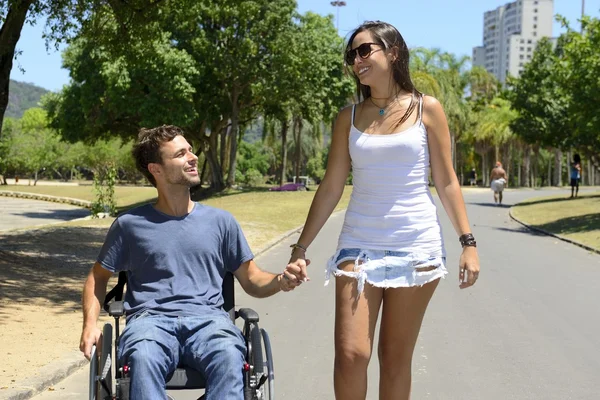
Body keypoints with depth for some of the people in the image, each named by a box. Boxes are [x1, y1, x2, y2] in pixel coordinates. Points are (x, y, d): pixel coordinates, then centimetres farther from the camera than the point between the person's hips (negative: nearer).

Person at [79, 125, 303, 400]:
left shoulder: (220, 221, 19)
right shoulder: (130, 224, 15)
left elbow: (251, 280, 20)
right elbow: (98, 276, 23)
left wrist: (279, 281, -3)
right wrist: (90, 325, 5)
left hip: (207, 318, 1)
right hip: (151, 319, 0)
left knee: (229, 358, -36)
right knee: (143, 359, -38)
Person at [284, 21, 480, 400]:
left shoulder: (426, 109, 2)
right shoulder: (349, 118, 7)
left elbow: (447, 182, 3)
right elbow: (331, 188, 7)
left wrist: (468, 242, -5)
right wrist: (301, 248, 4)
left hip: (416, 247, -1)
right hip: (360, 246, 2)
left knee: (396, 359, 4)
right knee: (351, 354, -10)